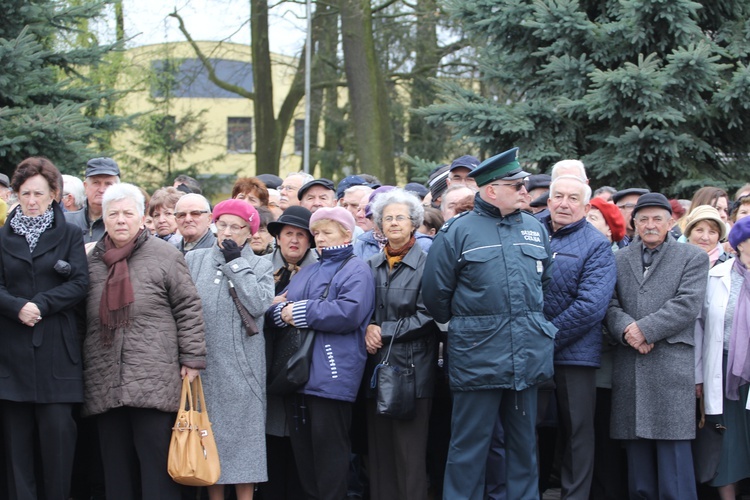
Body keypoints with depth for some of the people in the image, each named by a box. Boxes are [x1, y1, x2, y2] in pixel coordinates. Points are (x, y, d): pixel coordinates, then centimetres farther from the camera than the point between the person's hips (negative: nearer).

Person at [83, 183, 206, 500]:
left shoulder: (165, 256, 1)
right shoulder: (92, 261, 15)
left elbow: (189, 308, 0)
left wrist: (192, 357, -5)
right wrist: (79, 369, 17)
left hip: (155, 381, -4)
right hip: (105, 386, 4)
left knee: (158, 472, -2)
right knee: (117, 474, 7)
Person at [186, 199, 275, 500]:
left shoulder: (259, 266, 7)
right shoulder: (194, 260, 9)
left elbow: (258, 305, -12)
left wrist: (236, 263, -7)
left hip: (241, 370, -2)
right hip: (204, 367, 2)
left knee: (242, 438, -3)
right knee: (210, 439, 5)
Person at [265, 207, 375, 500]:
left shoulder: (356, 271, 0)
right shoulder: (307, 272, 23)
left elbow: (349, 312, -18)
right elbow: (273, 310, 17)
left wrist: (301, 312, -12)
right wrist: (282, 312, -8)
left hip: (331, 375, -7)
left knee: (328, 449, -4)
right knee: (302, 447, 9)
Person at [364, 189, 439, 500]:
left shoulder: (426, 265, -2)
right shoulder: (371, 266, 14)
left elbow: (426, 318, -8)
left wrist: (384, 331, -10)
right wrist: (367, 329, -6)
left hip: (412, 369, -5)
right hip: (376, 368, 5)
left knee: (409, 457, -5)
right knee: (379, 454, 5)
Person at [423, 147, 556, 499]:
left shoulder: (535, 229, 11)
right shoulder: (459, 231, -4)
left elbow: (545, 282, 23)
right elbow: (435, 291, -1)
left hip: (528, 356, 5)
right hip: (478, 359, -5)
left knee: (524, 443, 12)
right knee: (469, 445, 1)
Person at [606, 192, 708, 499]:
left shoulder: (693, 258, 9)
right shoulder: (618, 260, 18)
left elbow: (687, 305, -4)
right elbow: (609, 305, 7)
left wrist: (645, 329, -13)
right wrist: (626, 330, -13)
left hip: (672, 369, -3)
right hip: (629, 372, 3)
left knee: (674, 461, -7)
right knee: (638, 475, 5)